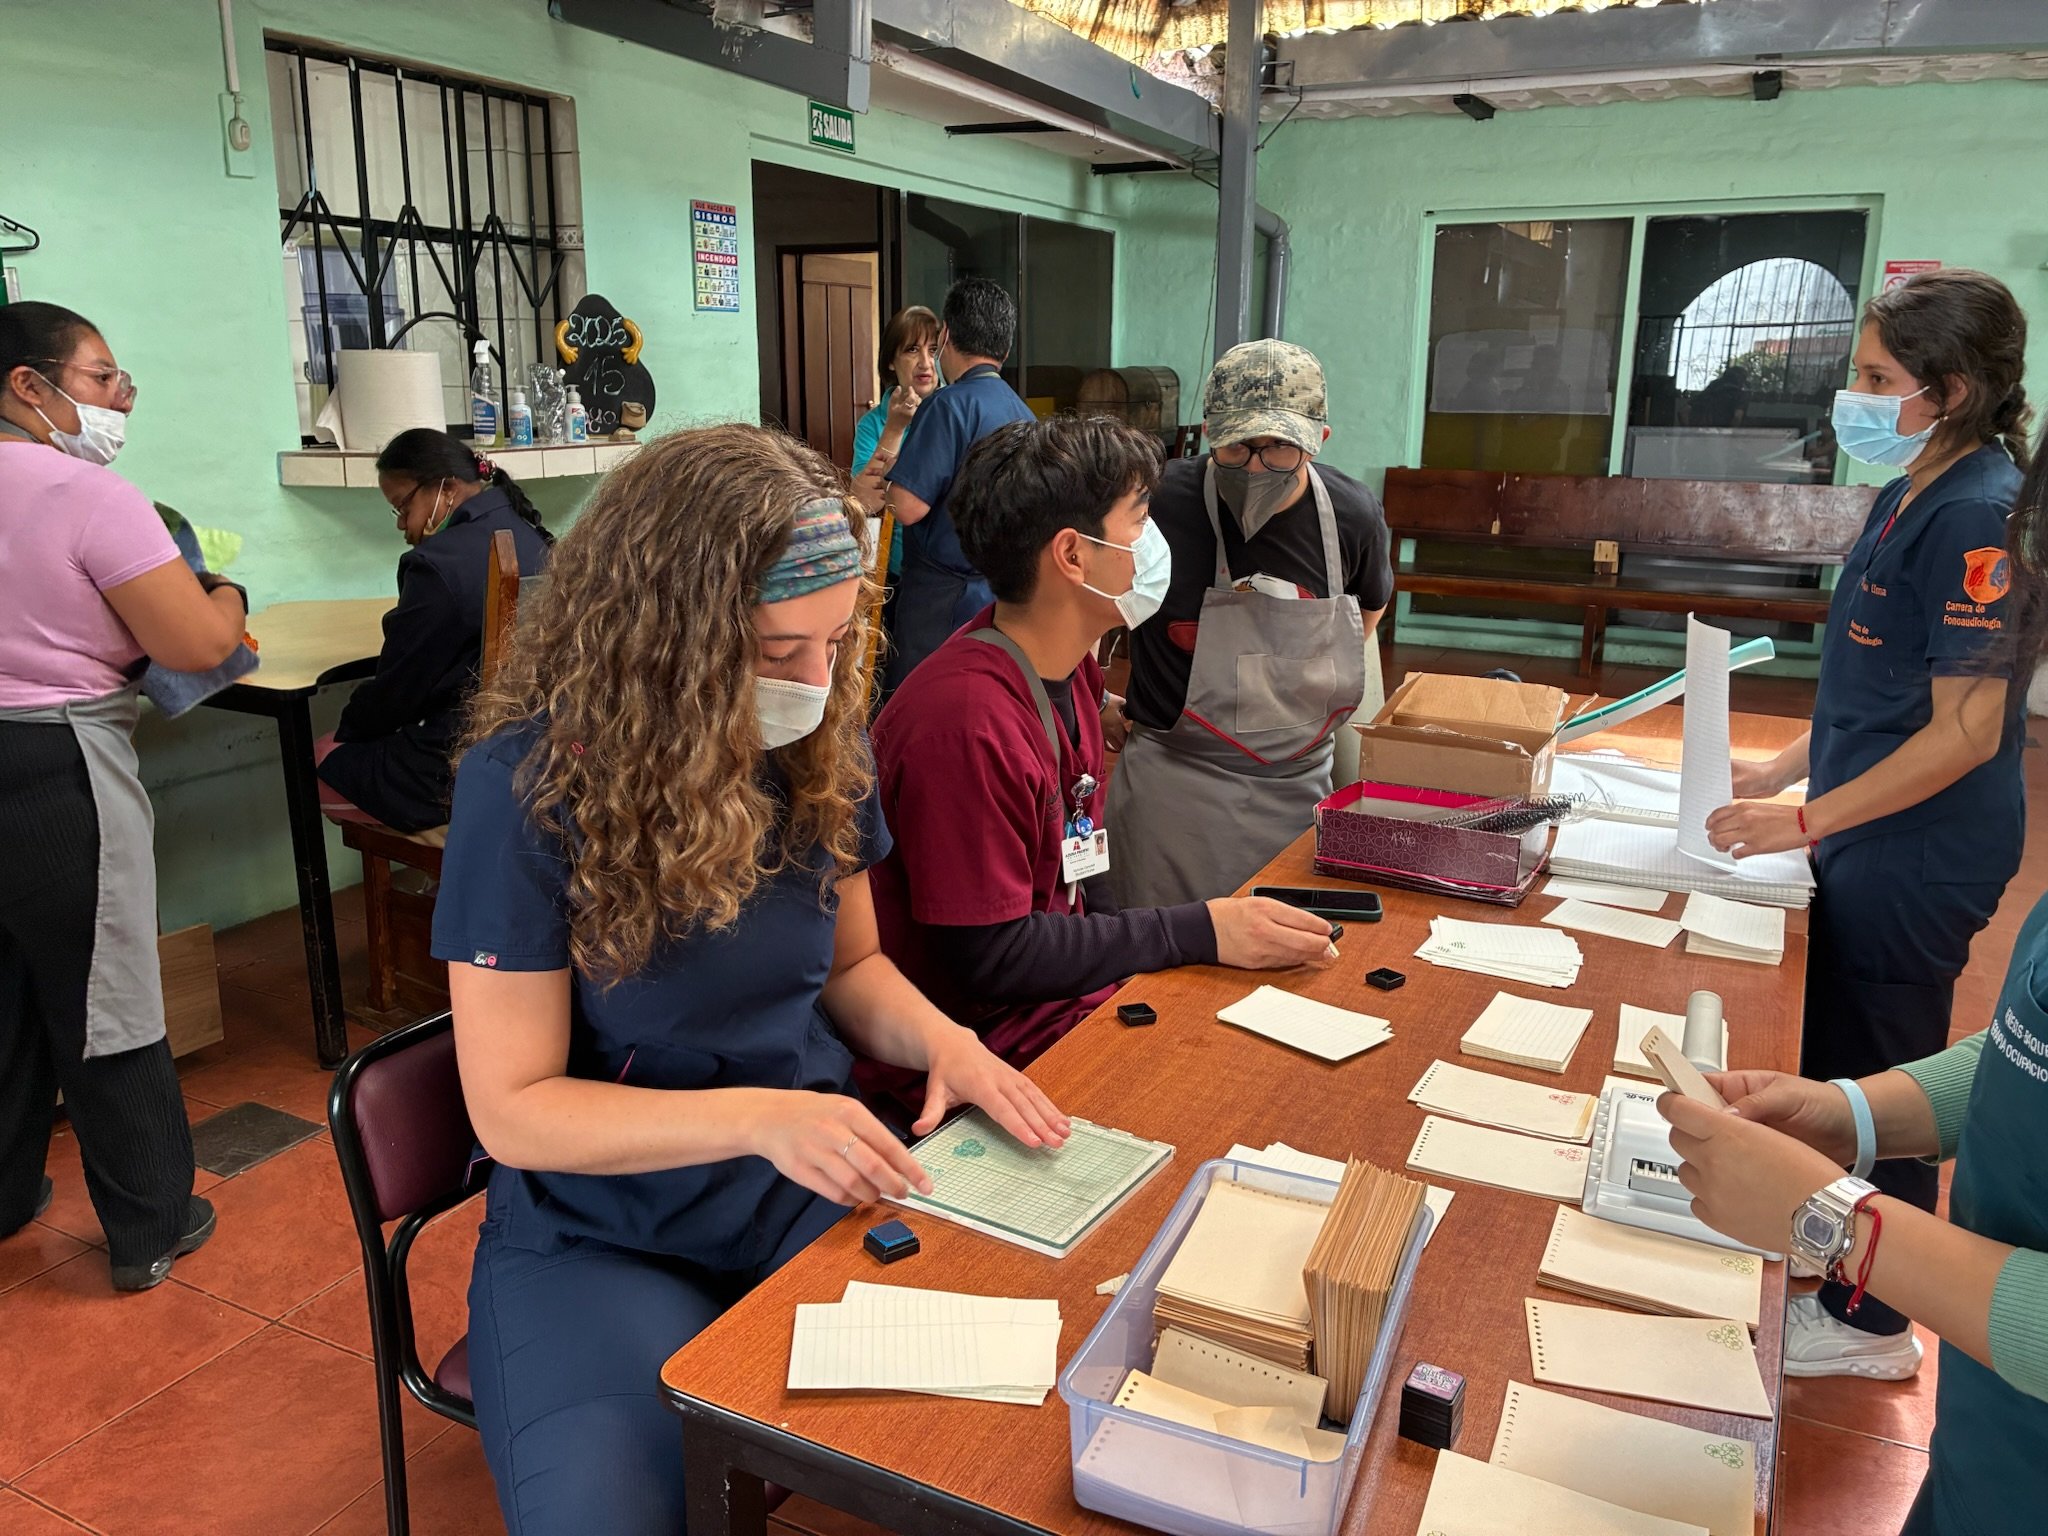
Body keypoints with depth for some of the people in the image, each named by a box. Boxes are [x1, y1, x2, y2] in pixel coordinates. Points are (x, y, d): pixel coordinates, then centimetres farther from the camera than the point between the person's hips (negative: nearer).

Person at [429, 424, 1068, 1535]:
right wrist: (757, 1119, -28)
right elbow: (514, 1109, -16)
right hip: (603, 1241, -3)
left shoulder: (820, 745, -4)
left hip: (817, 1193, 4)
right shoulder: (528, 783, -18)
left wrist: (936, 1037, -12)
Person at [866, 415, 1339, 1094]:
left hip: (1080, 985, 9)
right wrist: (1199, 933, -20)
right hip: (1000, 1033, -9)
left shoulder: (1067, 668, 5)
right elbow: (988, 957, -24)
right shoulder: (965, 720, -27)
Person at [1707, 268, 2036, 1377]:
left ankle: (1869, 1324, 25)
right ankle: (1833, 1269, 40)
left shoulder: (1978, 518, -21)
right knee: (1834, 1074, 21)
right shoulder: (1910, 497, 8)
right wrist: (1786, 768, 14)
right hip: (1871, 847, 9)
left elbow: (1966, 731, -23)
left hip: (1916, 864, -9)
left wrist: (1807, 821, -22)